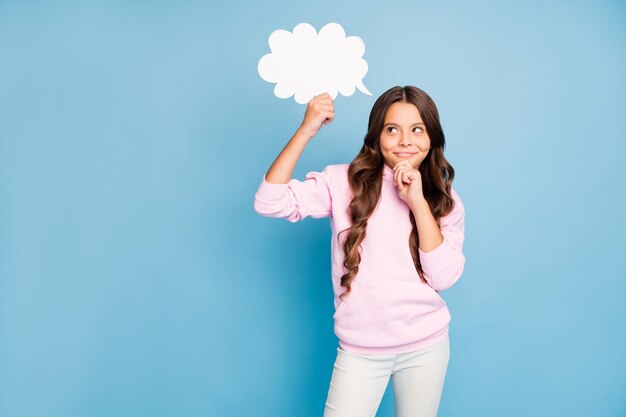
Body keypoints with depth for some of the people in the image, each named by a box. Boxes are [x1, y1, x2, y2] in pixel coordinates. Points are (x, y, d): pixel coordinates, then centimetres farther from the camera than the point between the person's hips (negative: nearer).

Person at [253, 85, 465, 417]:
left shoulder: (445, 200, 1)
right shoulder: (344, 182, -6)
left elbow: (443, 278, -11)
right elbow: (269, 202, -17)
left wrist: (418, 202, -18)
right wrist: (306, 130, -22)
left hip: (427, 347, 2)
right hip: (360, 350, -2)